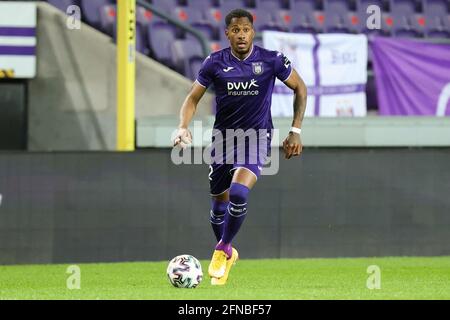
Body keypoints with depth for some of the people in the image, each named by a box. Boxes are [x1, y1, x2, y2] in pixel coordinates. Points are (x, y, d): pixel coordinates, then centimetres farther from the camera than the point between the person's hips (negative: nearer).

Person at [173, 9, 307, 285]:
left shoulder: (271, 60, -9)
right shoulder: (215, 63, -5)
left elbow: (300, 88, 4)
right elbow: (194, 98, 3)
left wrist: (296, 131, 0)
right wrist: (183, 127, -16)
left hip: (257, 139, -3)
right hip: (223, 138, 3)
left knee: (238, 192, -26)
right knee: (219, 205, 10)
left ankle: (222, 250, -5)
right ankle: (227, 254, 37)